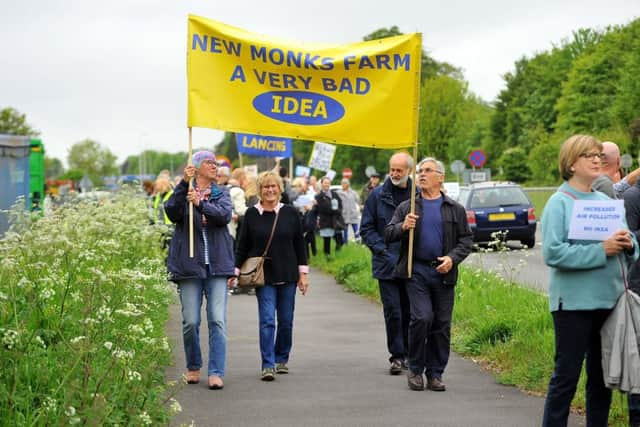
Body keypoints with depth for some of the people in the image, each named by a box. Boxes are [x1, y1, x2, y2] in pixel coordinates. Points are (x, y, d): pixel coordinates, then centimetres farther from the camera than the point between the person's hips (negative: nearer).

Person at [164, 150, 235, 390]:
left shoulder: (221, 194, 11)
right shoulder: (183, 192, 6)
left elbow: (225, 215, -10)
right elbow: (171, 212, -14)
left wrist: (201, 204, -26)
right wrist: (184, 183, -22)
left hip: (217, 265, 1)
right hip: (189, 264, -1)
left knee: (217, 321, -7)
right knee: (190, 321, 1)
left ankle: (216, 373, -7)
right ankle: (193, 367, 21)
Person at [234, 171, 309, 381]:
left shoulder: (290, 213, 3)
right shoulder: (251, 214, 1)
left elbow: (300, 244, 7)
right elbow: (242, 246, 5)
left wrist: (303, 273, 3)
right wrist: (235, 271, 0)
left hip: (287, 276, 2)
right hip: (263, 277, -2)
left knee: (286, 321, 8)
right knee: (267, 320, -10)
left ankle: (281, 359, 24)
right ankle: (268, 365, -10)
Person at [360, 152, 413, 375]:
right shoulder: (378, 195, 2)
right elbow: (366, 228, 6)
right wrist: (381, 249, -5)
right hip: (387, 263, -1)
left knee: (409, 312, 8)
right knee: (393, 312, -4)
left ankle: (406, 353, 20)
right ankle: (397, 356, 2)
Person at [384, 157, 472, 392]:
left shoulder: (455, 209, 10)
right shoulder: (407, 207, 11)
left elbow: (466, 240, 9)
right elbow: (388, 234, 8)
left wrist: (452, 258, -7)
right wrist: (403, 227, -12)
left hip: (444, 273, 1)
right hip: (417, 271, -1)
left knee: (442, 324, 3)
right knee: (422, 317, -14)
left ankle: (435, 373, 13)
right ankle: (415, 369, 3)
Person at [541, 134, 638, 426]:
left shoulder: (606, 201, 12)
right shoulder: (559, 203, -7)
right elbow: (553, 253, -18)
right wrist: (601, 250, -21)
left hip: (609, 300, 6)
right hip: (574, 302, -6)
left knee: (602, 377, 12)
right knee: (566, 375, -3)